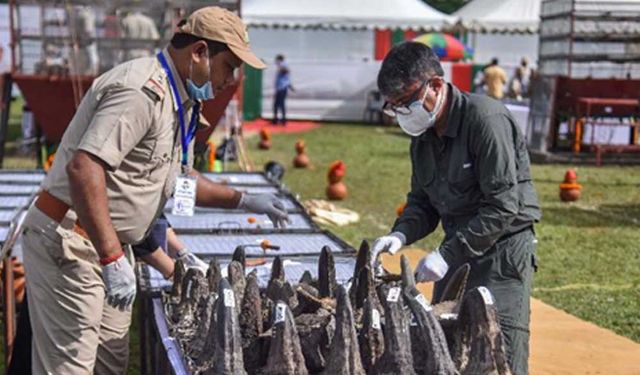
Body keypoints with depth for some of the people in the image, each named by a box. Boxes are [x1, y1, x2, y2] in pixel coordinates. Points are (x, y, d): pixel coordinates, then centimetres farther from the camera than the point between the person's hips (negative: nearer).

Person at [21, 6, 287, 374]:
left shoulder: (180, 100, 13)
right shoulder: (143, 91, -21)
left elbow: (178, 177, 27)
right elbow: (83, 168, -32)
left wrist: (244, 200, 19)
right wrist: (112, 258, -33)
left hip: (108, 245, 11)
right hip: (68, 243, -10)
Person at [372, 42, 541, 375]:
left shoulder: (485, 119, -19)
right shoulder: (423, 135, 7)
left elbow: (503, 208, -22)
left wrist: (448, 254, -22)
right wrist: (400, 235, -8)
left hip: (502, 250, -8)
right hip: (457, 251, 8)